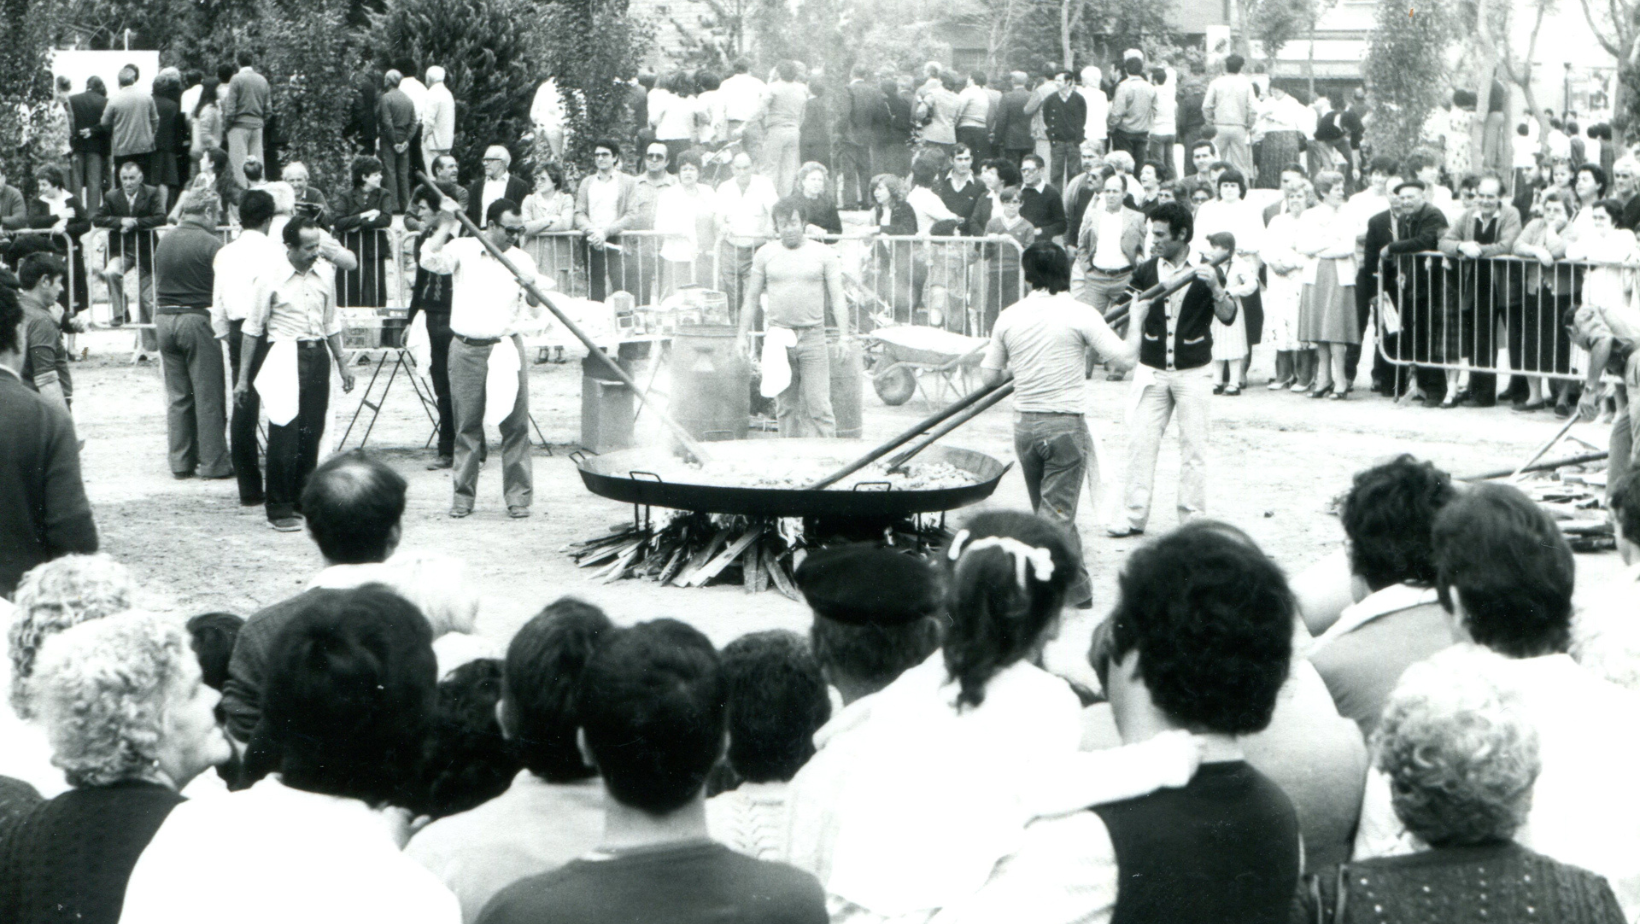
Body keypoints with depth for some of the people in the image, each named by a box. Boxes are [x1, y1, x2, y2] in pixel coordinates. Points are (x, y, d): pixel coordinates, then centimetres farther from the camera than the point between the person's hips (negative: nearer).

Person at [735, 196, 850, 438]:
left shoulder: (824, 254, 5)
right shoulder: (765, 253, 9)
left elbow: (837, 298, 4)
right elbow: (751, 298, 14)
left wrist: (843, 336, -5)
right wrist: (742, 335, 9)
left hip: (812, 336, -2)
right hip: (778, 336, 2)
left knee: (818, 405, -8)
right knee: (785, 406, 5)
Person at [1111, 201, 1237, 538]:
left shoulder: (1204, 273, -4)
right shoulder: (1147, 271, 4)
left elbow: (1228, 317, -12)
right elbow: (1135, 314, 7)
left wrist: (1215, 287, -29)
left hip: (1191, 373, -2)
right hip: (1152, 371, 2)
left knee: (1193, 446, 1)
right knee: (1141, 442, 0)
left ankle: (1193, 518, 8)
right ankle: (1136, 516, 6)